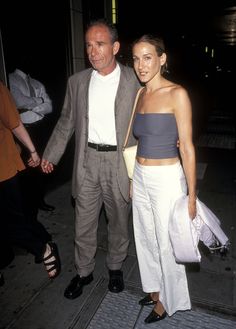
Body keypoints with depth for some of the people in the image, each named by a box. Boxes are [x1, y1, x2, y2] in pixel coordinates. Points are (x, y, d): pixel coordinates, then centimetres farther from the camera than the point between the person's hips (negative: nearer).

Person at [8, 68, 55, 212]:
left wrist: (30, 106, -12)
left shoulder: (38, 84, 13)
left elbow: (49, 107, 3)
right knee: (28, 168, 3)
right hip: (25, 130, -5)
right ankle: (29, 205, 20)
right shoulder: (11, 80, -3)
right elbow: (20, 102, -19)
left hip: (41, 128, 5)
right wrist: (39, 100, -4)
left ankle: (39, 200, 28)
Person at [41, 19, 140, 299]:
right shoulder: (77, 82, 4)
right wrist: (50, 155, 11)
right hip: (87, 161, 2)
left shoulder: (134, 81, -5)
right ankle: (83, 273, 36)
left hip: (120, 162, -2)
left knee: (118, 221, 15)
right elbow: (66, 122, 11)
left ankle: (115, 267, 41)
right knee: (83, 224, 12)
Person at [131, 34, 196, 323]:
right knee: (146, 239, 20)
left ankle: (167, 299, 38)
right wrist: (134, 179, 17)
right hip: (140, 178, 7)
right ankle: (154, 288, 45)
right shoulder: (140, 95, 7)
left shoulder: (177, 94, -12)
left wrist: (191, 195, -12)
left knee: (166, 243, 12)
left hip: (167, 179, -6)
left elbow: (187, 149, -13)